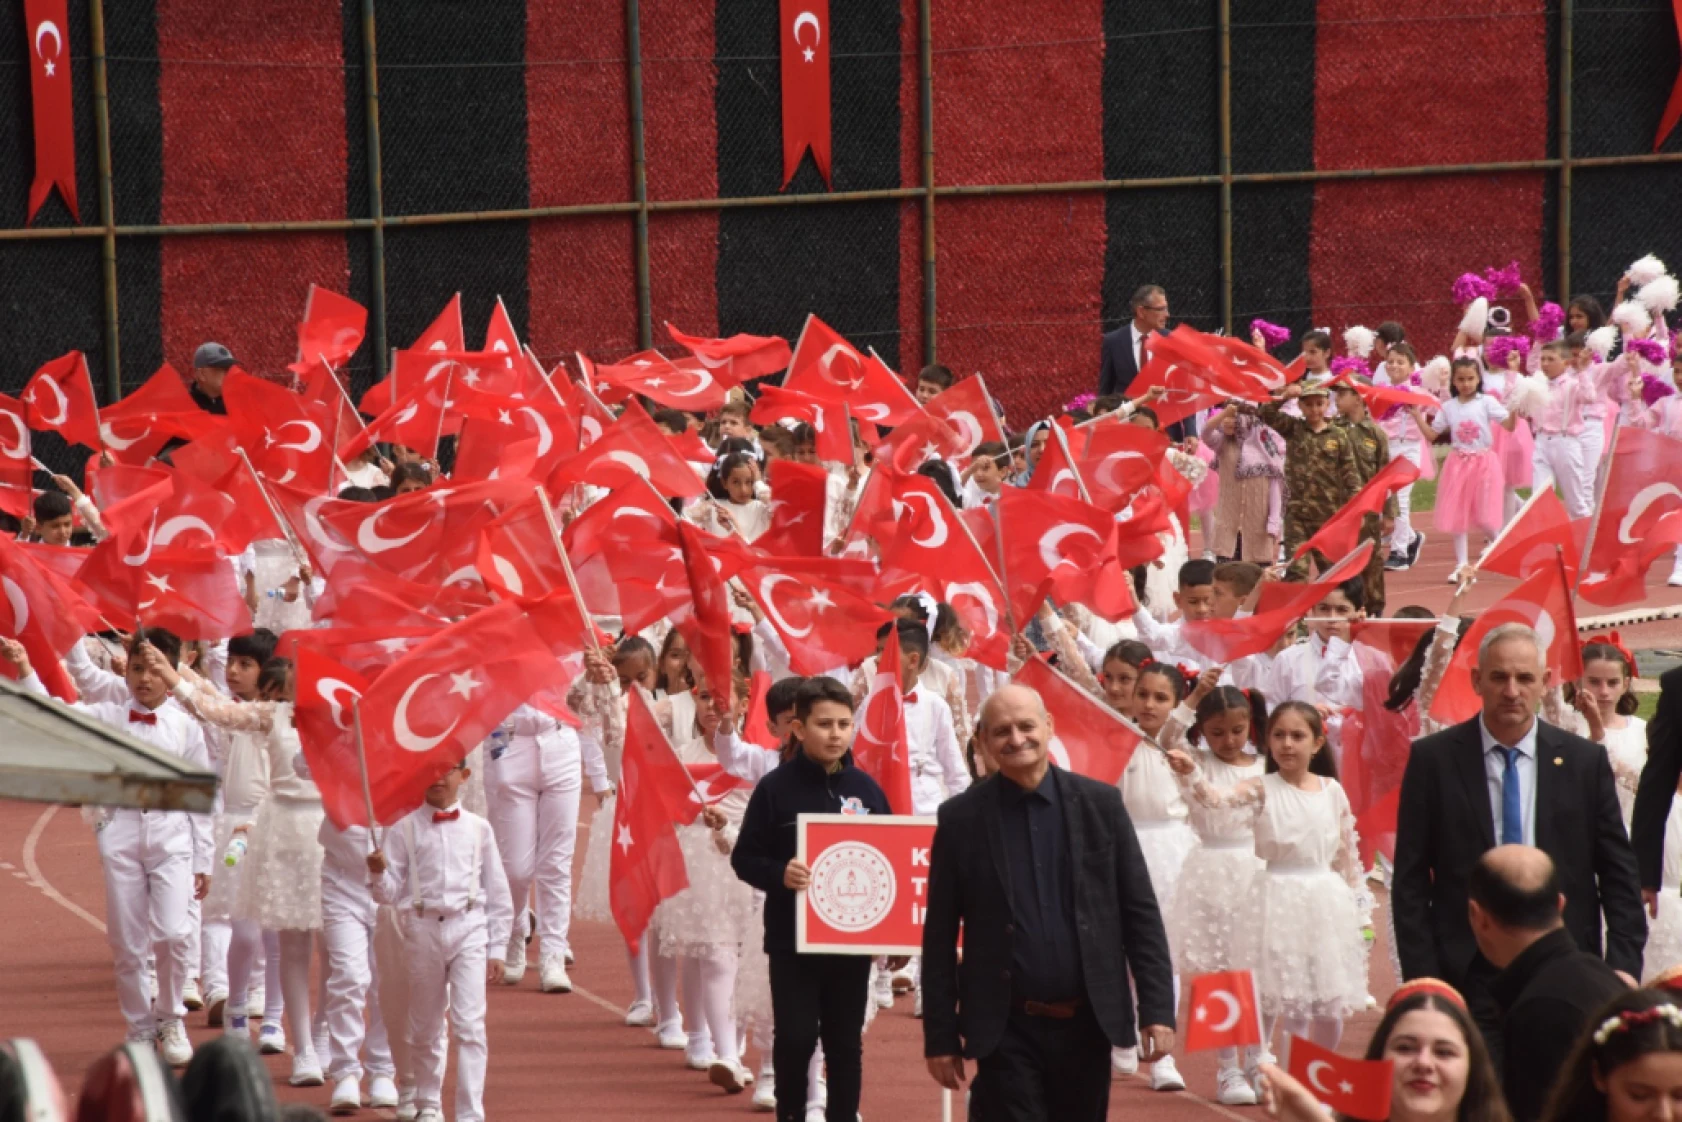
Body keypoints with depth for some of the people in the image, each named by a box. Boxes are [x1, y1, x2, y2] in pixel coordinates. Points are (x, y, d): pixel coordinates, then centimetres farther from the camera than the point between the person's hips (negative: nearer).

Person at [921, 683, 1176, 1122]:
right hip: (1006, 1030, -2)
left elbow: (1141, 912, 3)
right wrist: (941, 1036, -2)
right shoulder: (961, 818, -2)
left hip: (1088, 1021, 2)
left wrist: (1157, 1009, -4)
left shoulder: (1100, 804, 2)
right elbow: (940, 936, 0)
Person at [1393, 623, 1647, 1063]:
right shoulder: (1434, 759, 1)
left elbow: (1620, 876, 7)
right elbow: (1410, 881, 1)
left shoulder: (1585, 761, 5)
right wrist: (1423, 979, -6)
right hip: (1469, 974, -1)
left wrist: (1624, 969, -3)